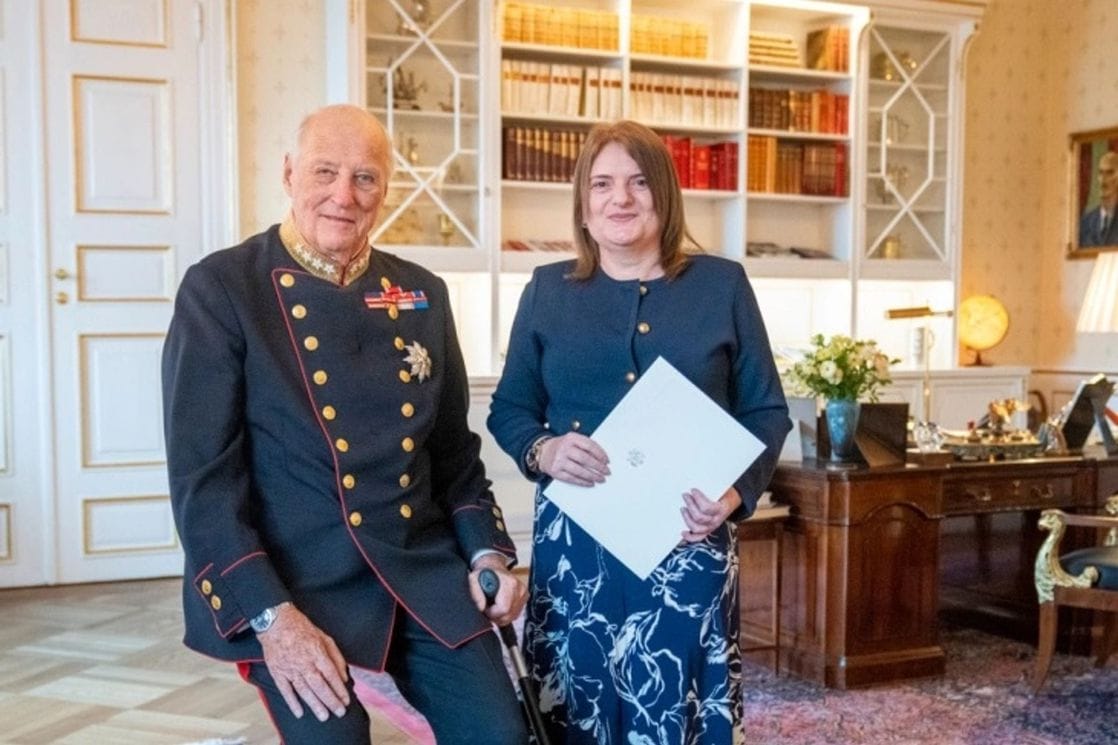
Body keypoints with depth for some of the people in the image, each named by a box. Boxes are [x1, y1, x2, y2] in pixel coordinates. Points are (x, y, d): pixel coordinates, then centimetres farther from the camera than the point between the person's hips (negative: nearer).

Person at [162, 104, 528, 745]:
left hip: (427, 574, 5)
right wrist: (270, 613, -19)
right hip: (292, 586, -4)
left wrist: (486, 551, 3)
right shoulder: (220, 289, -7)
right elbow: (203, 474, -12)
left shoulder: (423, 294, 7)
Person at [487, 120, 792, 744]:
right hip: (573, 537, 1)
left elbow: (768, 411, 5)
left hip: (688, 539, -1)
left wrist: (738, 493, -11)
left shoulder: (723, 284, 4)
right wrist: (543, 451, -12)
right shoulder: (547, 290, 8)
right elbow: (509, 409, 10)